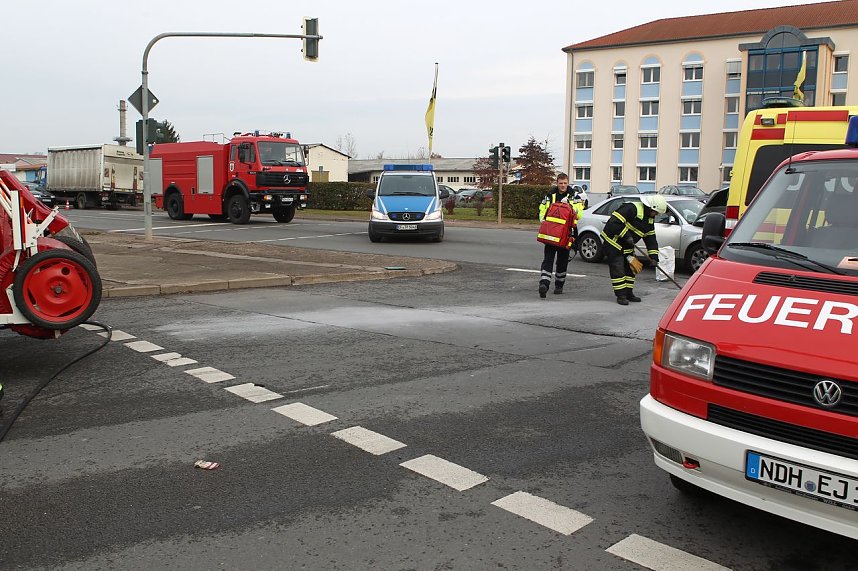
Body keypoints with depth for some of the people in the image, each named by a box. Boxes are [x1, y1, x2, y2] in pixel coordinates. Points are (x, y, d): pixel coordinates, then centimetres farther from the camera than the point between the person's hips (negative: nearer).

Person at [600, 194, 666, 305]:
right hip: (613, 243, -9)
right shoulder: (631, 208, -24)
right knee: (618, 270, -8)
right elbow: (614, 222, -31)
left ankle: (629, 293, 24)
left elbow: (651, 238, 8)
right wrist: (626, 236, -30)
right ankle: (621, 296, -2)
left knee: (630, 268, 13)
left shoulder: (650, 219, 5)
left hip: (627, 246, 9)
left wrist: (654, 256, 0)